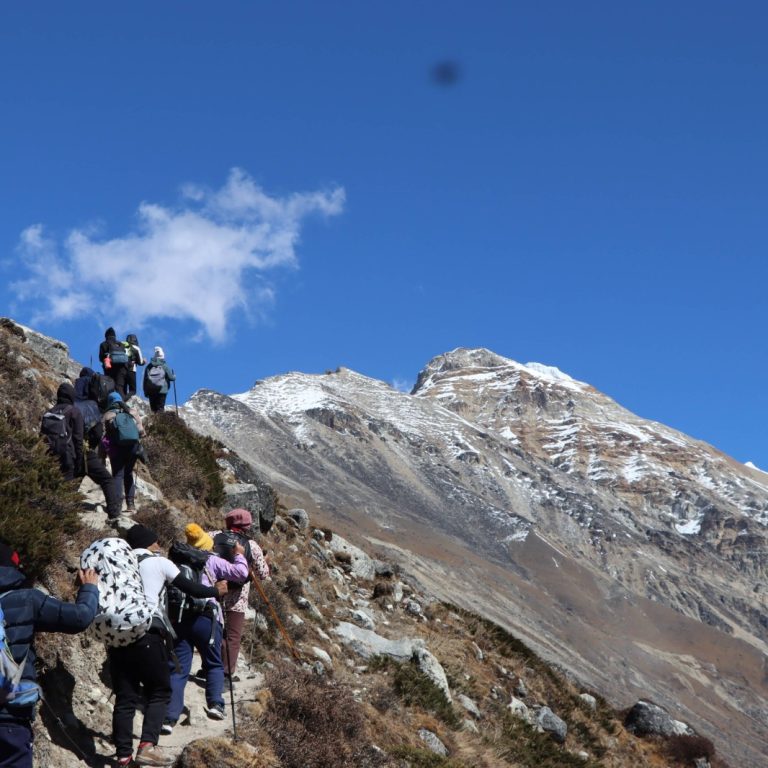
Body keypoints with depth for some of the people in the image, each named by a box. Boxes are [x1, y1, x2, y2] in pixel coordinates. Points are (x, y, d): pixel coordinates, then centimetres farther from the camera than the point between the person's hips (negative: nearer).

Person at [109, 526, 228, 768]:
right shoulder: (158, 562, 8)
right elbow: (189, 588, 11)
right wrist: (215, 591, 25)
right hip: (148, 634, -5)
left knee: (125, 697, 9)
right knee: (159, 692, 7)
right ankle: (147, 746, -9)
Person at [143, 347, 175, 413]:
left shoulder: (149, 367, 5)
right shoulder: (164, 366, -4)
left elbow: (145, 380, 6)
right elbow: (171, 377, -2)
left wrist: (145, 392, 13)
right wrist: (174, 376, 22)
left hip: (151, 391, 3)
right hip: (162, 390, -3)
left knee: (153, 409, 10)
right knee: (160, 408, -3)